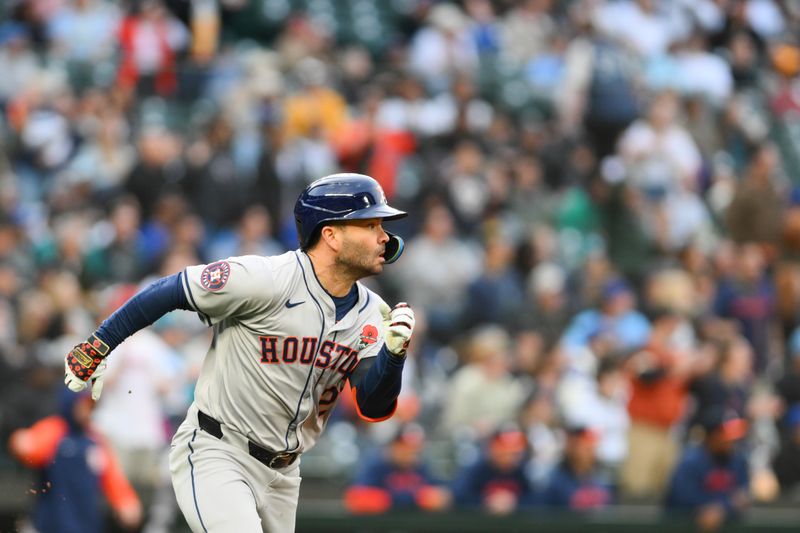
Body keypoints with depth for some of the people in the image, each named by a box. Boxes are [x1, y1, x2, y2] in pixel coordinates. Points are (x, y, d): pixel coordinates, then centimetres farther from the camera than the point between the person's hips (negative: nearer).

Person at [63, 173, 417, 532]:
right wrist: (97, 347, -7)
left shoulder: (369, 314, 1)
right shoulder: (266, 280, -19)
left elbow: (373, 408, -1)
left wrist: (394, 354, -20)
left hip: (281, 474, 8)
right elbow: (168, 291, -11)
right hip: (214, 454, -8)